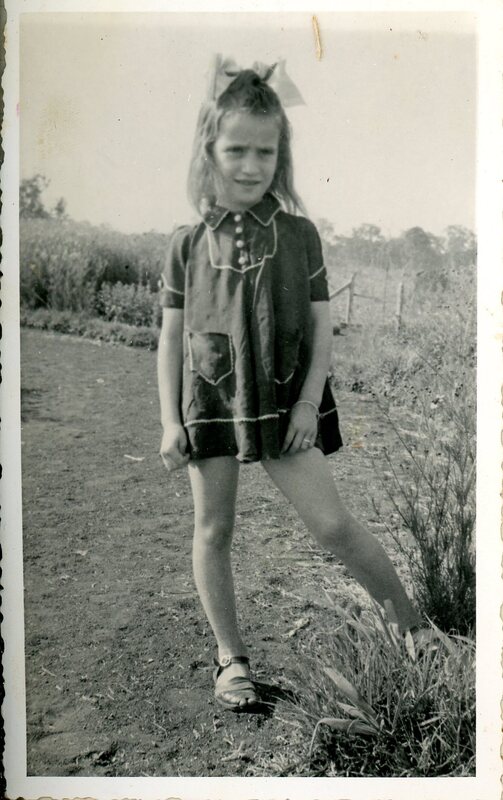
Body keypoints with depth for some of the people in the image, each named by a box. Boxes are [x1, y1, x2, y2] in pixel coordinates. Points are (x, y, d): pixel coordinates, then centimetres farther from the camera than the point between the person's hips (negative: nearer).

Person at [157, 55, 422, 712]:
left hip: (285, 401, -1)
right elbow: (171, 336, 3)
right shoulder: (188, 243, 1)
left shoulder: (299, 234, 1)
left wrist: (310, 400, -7)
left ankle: (415, 623, 16)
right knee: (213, 529, 8)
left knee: (331, 522, -4)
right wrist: (169, 420, -2)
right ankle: (231, 656, 25)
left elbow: (321, 323, 2)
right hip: (210, 401, 2)